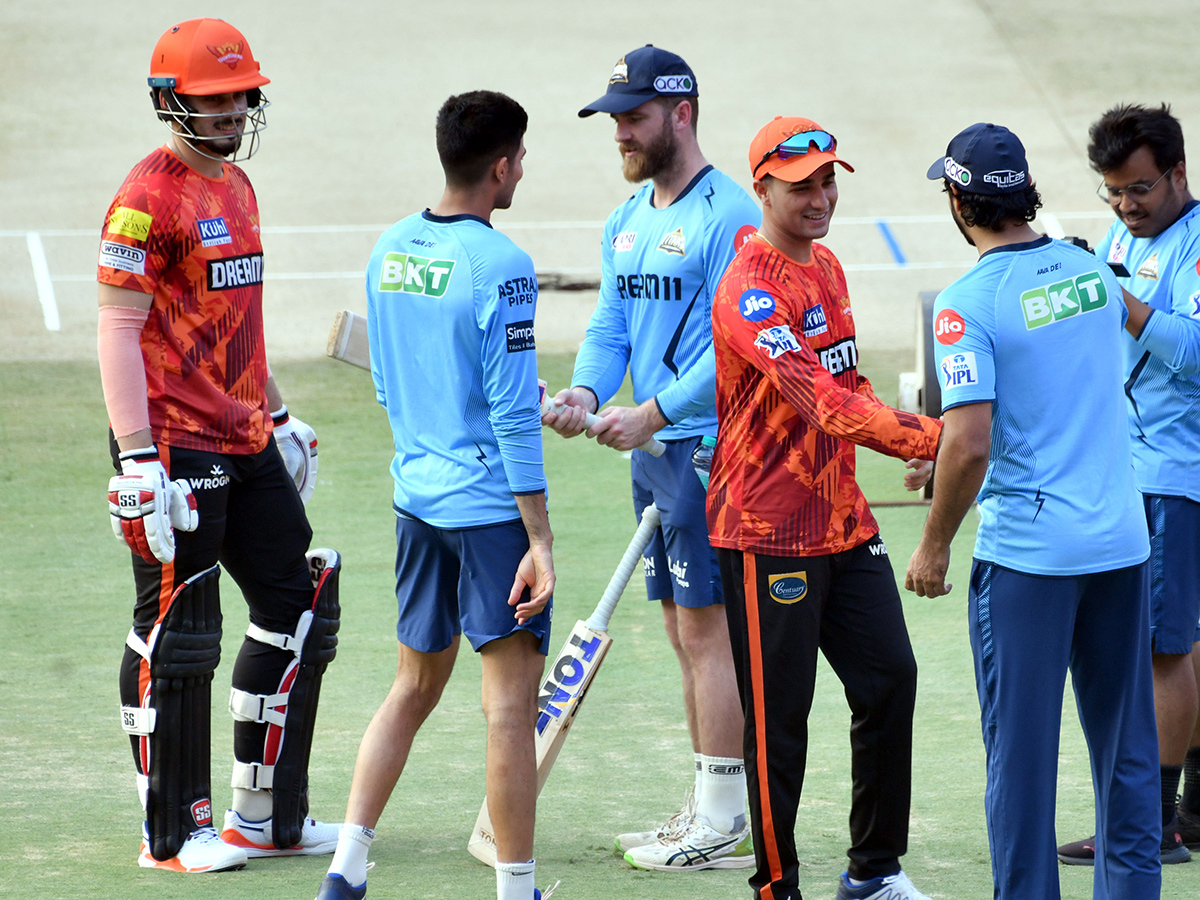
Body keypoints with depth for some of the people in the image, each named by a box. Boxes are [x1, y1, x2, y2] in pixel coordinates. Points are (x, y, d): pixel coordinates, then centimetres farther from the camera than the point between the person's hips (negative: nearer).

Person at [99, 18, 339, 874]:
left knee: (301, 608, 11)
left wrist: (279, 416, 25)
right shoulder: (150, 198, -13)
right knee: (177, 639, -3)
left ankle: (266, 816, 19)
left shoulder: (236, 186, 15)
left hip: (245, 444, 9)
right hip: (176, 444, -9)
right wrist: (138, 461, -22)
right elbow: (118, 330, -17)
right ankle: (170, 833, 5)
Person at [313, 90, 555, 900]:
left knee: (414, 687, 17)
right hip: (491, 505, -7)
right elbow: (513, 416, -17)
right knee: (511, 703, 0)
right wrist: (539, 541, -15)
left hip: (417, 495, 7)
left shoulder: (389, 251, 6)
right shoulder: (499, 265, -16)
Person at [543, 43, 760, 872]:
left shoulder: (728, 215, -13)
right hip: (654, 450, 9)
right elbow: (611, 326, 16)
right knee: (686, 632, 13)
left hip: (708, 448, -9)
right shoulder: (627, 222, 15)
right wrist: (588, 391, -5)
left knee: (709, 629, -8)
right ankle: (710, 810, 20)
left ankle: (725, 825, -4)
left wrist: (653, 413, -21)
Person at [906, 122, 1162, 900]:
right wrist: (947, 444, 29)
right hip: (1122, 536, 6)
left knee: (1022, 745, 3)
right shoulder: (1091, 271, 5)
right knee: (1125, 740, 14)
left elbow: (971, 445, -21)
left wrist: (935, 546, -7)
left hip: (1027, 550, -6)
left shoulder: (968, 302, -14)